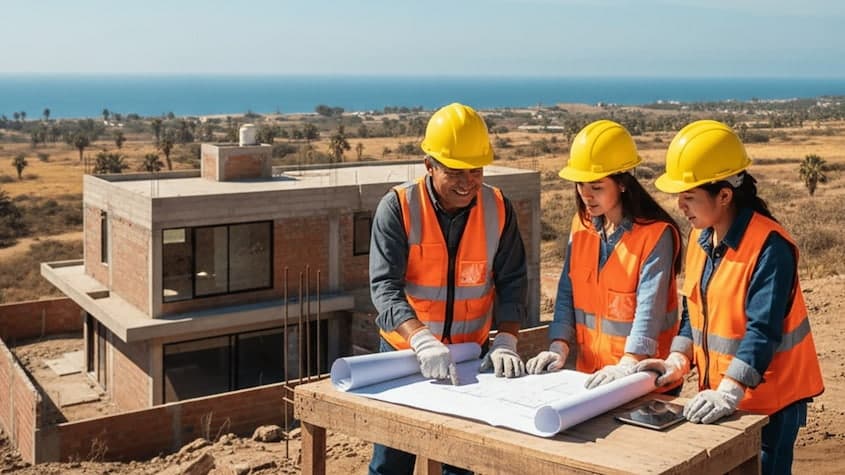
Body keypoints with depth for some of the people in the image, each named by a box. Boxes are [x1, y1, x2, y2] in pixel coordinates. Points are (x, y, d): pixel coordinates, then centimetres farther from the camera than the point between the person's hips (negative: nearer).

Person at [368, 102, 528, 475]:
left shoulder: (498, 209, -6)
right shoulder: (398, 207, -15)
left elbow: (511, 281, -4)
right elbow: (384, 287, -23)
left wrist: (506, 341, -19)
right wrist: (423, 342, -38)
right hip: (405, 352, -2)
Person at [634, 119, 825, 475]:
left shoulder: (769, 246, -21)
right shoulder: (700, 237, 3)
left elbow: (762, 329, -25)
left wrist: (729, 392, -30)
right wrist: (678, 361, -1)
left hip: (766, 400, -7)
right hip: (718, 394, 7)